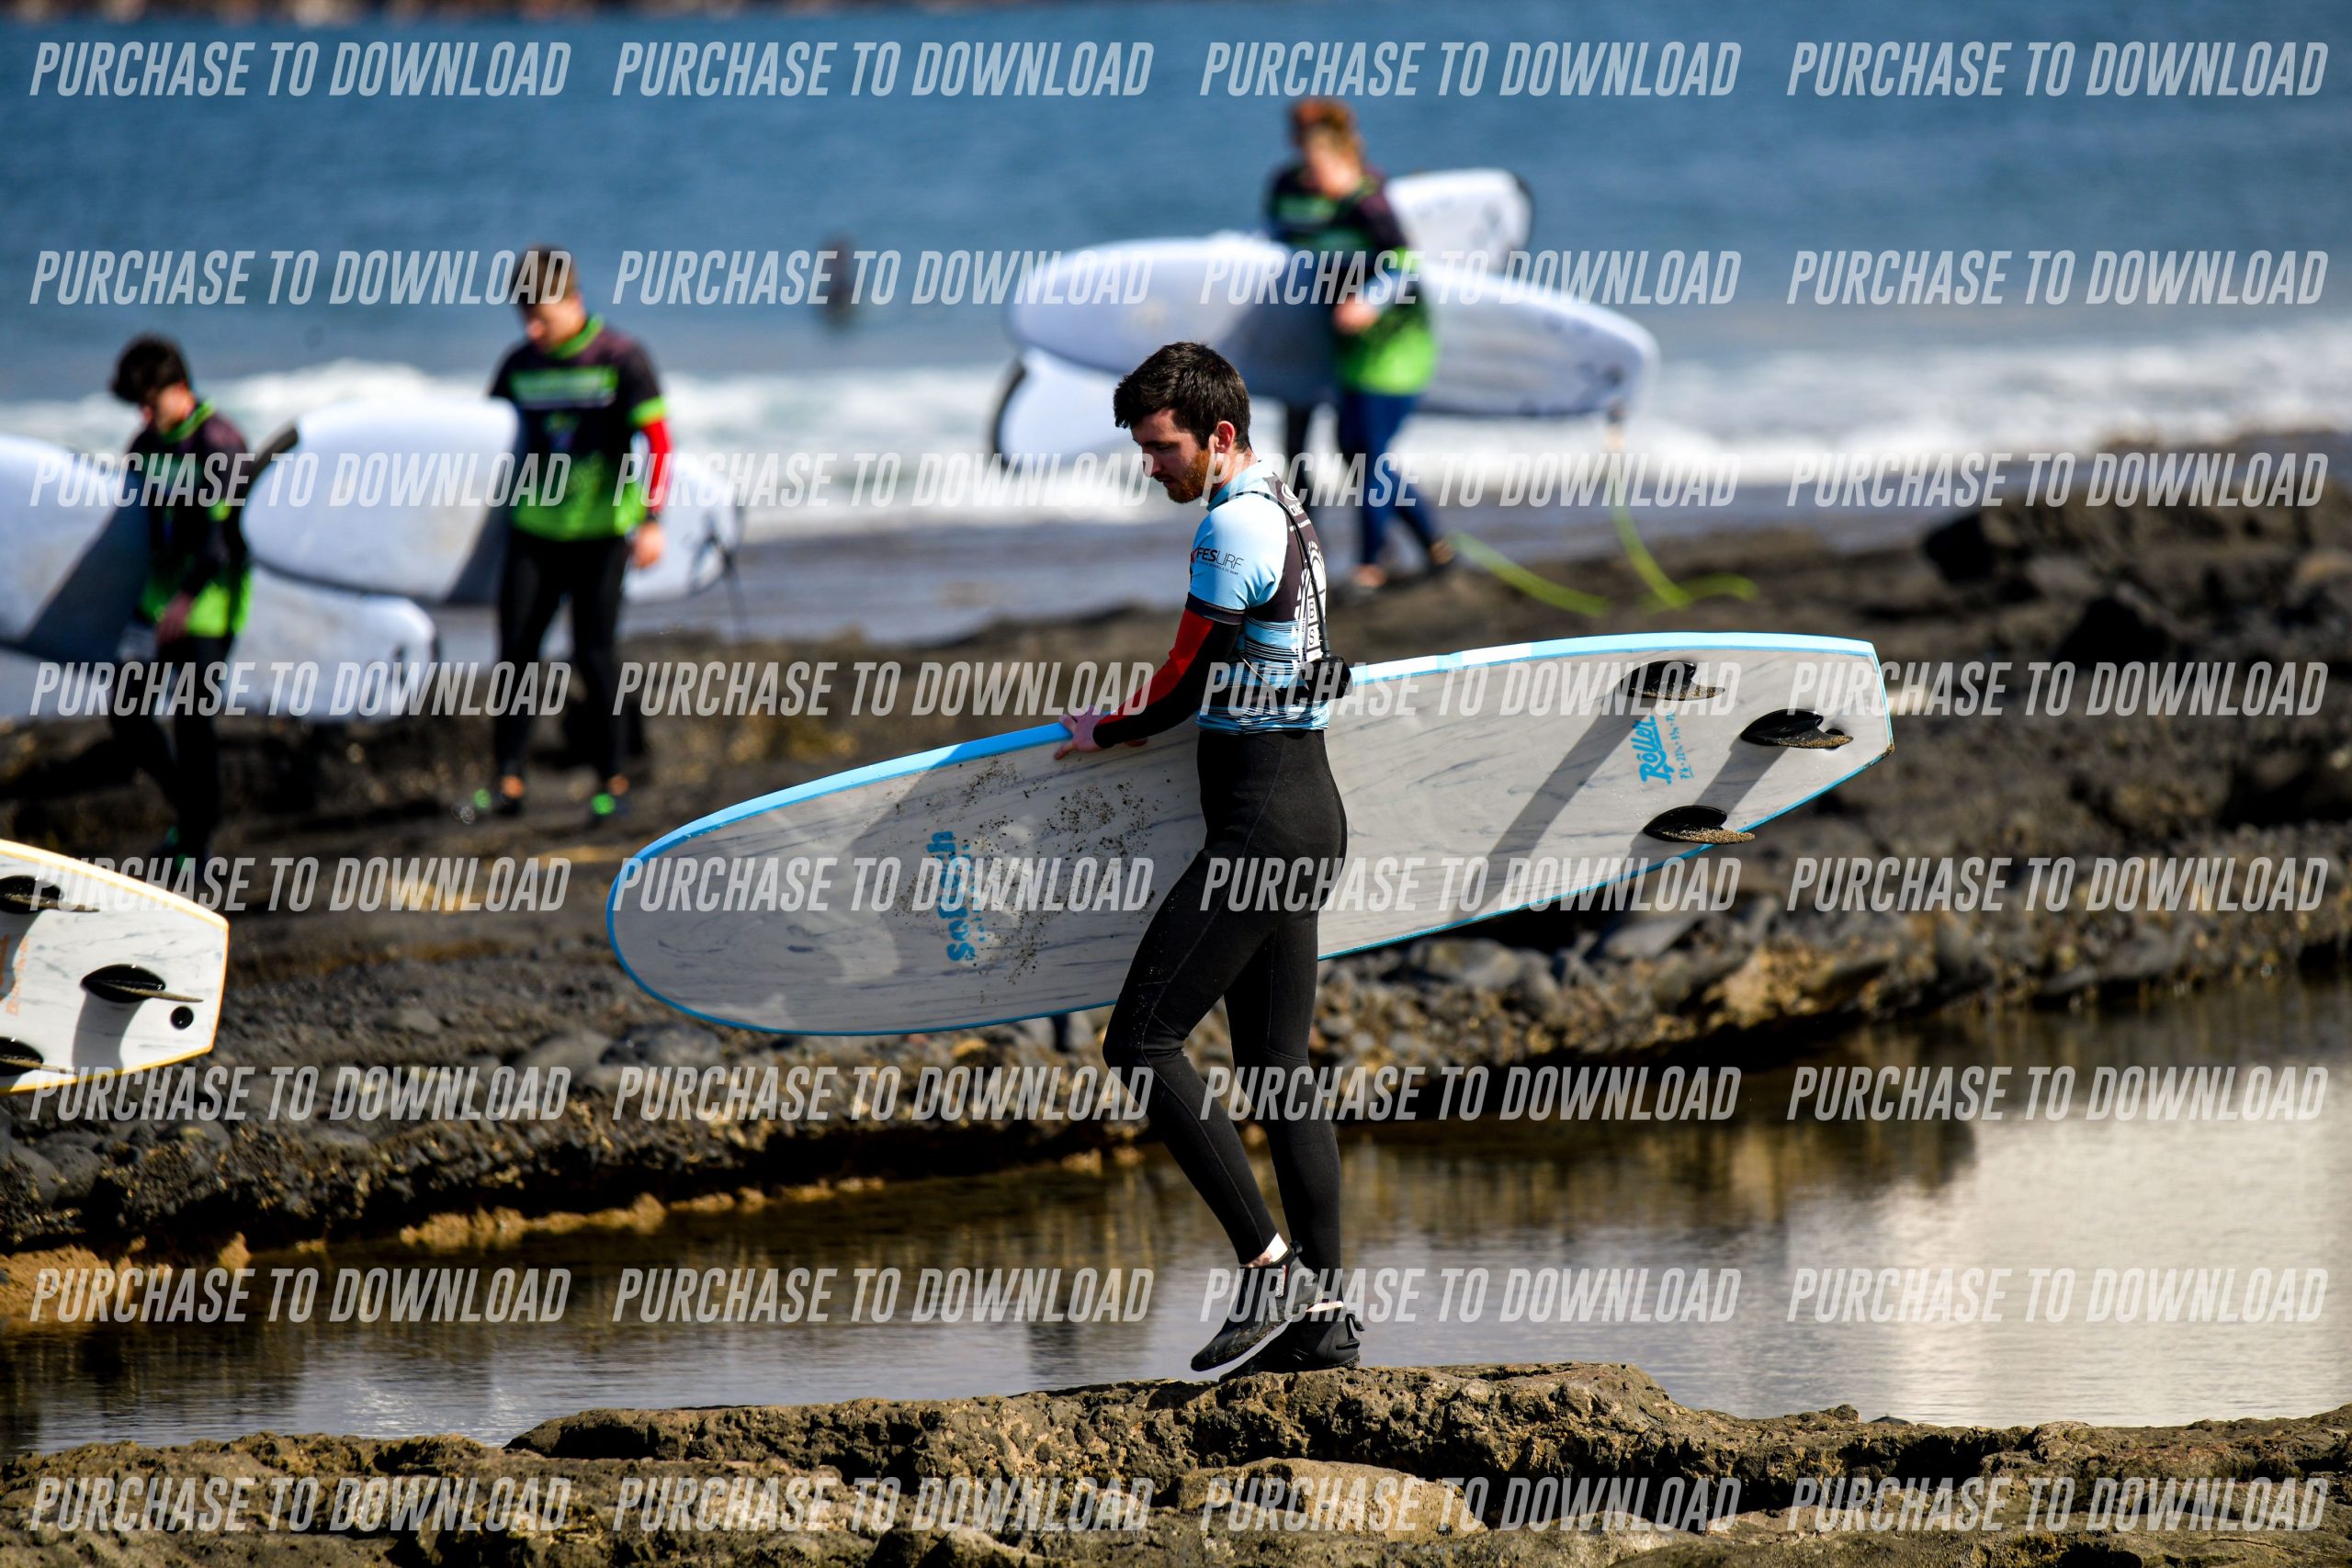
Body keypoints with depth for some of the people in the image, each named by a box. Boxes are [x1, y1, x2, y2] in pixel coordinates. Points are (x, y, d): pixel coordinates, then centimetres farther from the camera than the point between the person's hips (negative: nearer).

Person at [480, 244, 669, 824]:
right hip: (533, 530, 4)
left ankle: (611, 780, 7)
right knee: (516, 649, -3)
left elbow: (656, 442, -7)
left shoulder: (621, 359, -6)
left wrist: (651, 520, -16)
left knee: (593, 654, -4)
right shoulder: (520, 364, 7)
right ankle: (508, 781, 0)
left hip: (600, 532, -4)